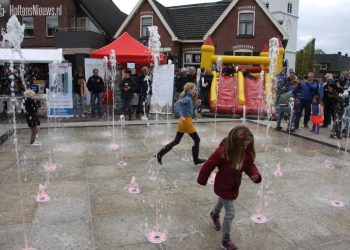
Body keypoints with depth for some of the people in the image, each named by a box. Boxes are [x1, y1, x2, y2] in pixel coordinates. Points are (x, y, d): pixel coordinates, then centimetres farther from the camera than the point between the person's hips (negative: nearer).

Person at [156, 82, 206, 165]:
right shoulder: (188, 99, -14)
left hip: (182, 122, 9)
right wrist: (181, 116, -30)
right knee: (197, 140, 7)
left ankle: (160, 154, 13)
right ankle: (196, 159, 17)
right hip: (186, 121, -9)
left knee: (176, 141, 13)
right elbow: (177, 104, -27)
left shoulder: (188, 98, 13)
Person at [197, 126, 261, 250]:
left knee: (223, 201, 33)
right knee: (230, 213, -2)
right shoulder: (222, 151, -34)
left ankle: (214, 214, 66)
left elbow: (250, 165, -6)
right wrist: (202, 180, -11)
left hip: (234, 185, 7)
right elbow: (208, 165, -24)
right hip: (223, 186, -6)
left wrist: (255, 175, -28)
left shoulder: (247, 152, -16)